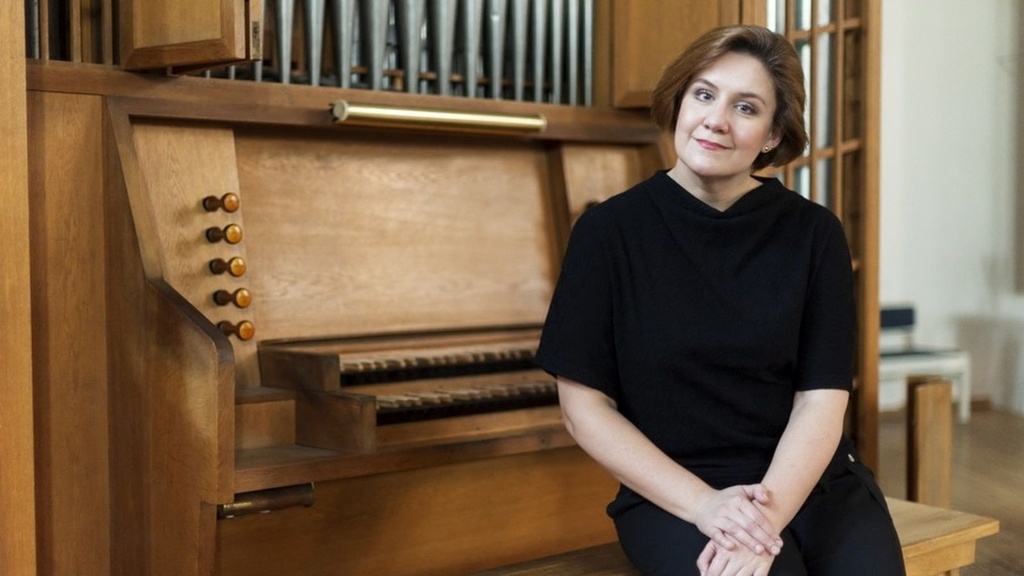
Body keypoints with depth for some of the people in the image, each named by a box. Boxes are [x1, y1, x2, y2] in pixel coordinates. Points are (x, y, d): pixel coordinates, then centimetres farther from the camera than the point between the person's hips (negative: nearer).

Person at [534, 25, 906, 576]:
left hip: (811, 479, 2)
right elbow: (585, 407, -3)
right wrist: (703, 503, -14)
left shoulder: (814, 233, 1)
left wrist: (768, 515, -20)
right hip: (672, 492, -2)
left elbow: (822, 400, -3)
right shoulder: (610, 230, -3)